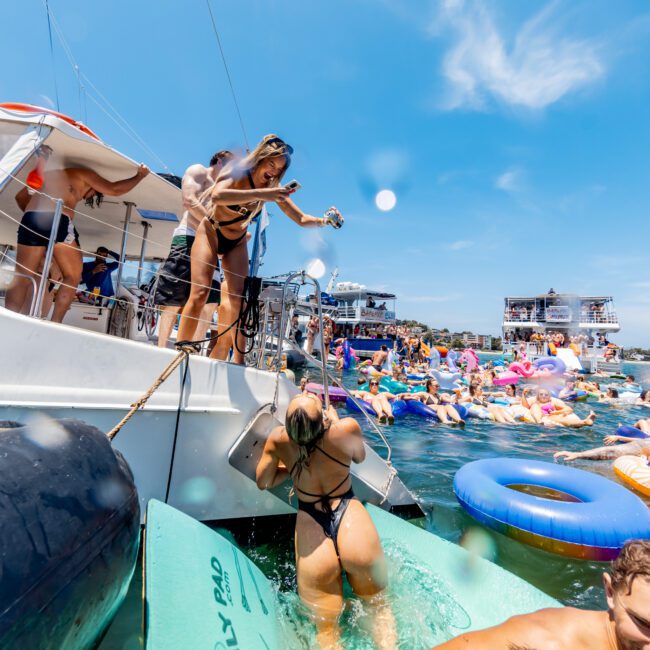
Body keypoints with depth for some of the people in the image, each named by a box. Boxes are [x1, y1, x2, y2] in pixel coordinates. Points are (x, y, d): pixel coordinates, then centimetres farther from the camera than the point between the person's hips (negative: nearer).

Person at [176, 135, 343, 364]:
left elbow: (302, 219, -9)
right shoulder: (237, 171, -20)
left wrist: (324, 221, -28)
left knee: (237, 298, -11)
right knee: (199, 293, -16)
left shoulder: (272, 188, -9)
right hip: (211, 233, -3)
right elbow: (217, 196, -42)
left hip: (236, 243, 4)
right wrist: (259, 194, -51)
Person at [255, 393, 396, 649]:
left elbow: (263, 483, 9)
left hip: (311, 539, 0)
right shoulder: (346, 427, -15)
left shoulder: (278, 439, -10)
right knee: (379, 605, 28)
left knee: (326, 626, 22)